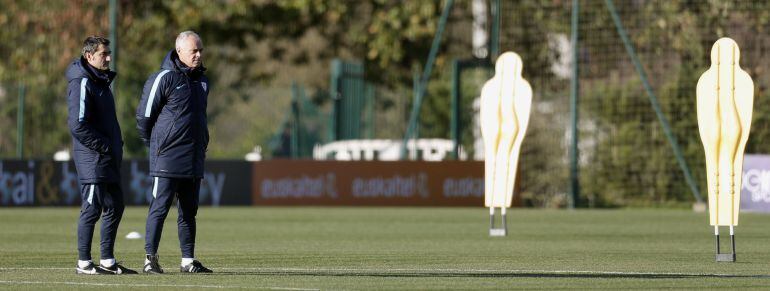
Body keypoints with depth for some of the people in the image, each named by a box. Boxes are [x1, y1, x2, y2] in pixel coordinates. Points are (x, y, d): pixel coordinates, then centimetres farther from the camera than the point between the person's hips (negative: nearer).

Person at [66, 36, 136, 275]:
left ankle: (107, 261, 18)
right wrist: (104, 147, -17)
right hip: (92, 158, -10)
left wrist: (117, 146, 11)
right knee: (92, 209, -7)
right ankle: (84, 263, -2)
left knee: (115, 207, 12)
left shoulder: (101, 81, 17)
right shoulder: (82, 83, -13)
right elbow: (78, 125, -20)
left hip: (109, 159, 10)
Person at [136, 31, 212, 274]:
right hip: (167, 159, -7)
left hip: (194, 159, 7)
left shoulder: (202, 80, 14)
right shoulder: (164, 78, -9)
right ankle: (150, 258, -6)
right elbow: (144, 115, -6)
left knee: (189, 210, 9)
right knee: (160, 207, -7)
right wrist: (153, 144, 2)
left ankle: (188, 261, 13)